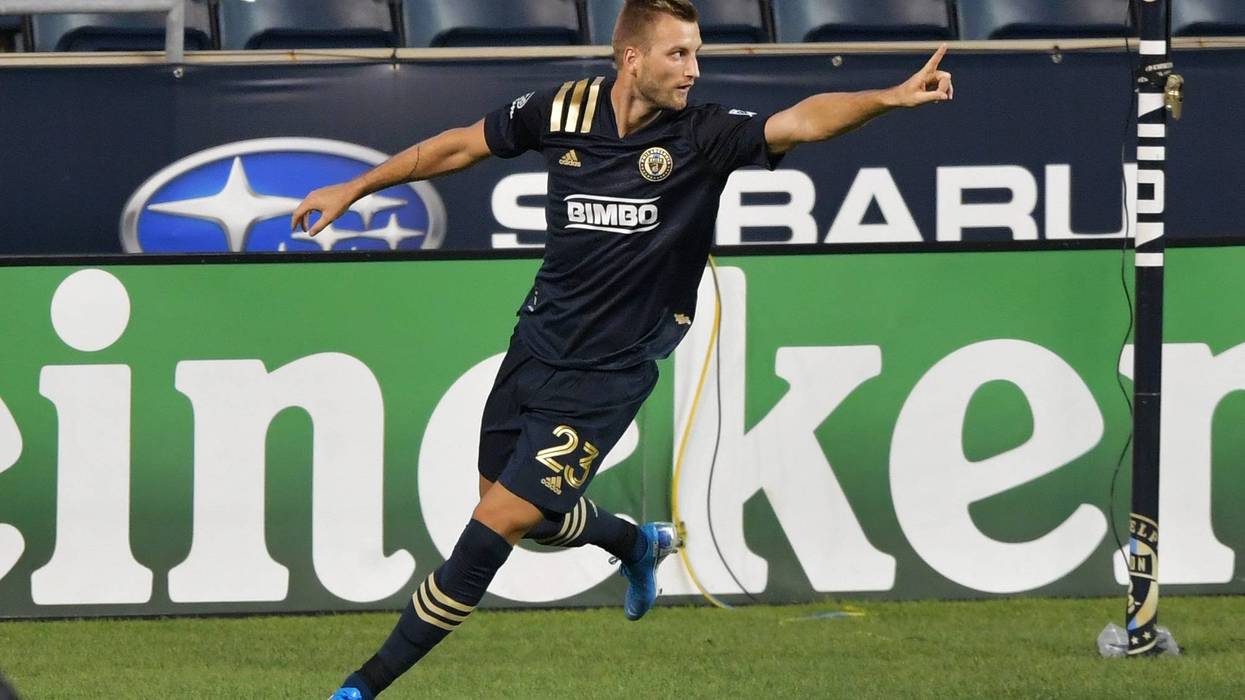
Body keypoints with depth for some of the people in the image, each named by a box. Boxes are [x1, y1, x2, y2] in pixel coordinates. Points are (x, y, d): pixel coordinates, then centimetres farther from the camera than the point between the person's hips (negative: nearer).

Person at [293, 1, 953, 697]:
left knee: (496, 526, -7)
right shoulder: (563, 109, -6)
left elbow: (802, 120, -29)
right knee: (532, 520, 16)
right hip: (535, 346, 4)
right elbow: (462, 146, 8)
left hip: (606, 377, -4)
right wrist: (355, 189, 13)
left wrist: (891, 97, -46)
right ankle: (637, 544, 47)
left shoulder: (703, 136, -15)